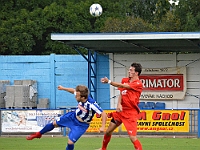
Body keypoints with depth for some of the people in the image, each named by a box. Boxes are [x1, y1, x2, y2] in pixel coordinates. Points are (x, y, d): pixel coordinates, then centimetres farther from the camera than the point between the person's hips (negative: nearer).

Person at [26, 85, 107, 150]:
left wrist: (103, 127, -46)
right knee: (54, 123, 19)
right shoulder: (80, 95, -24)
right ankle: (39, 134, 45)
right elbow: (73, 90, 0)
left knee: (70, 142, -13)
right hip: (73, 116, 6)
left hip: (81, 124, -6)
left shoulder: (92, 105, -41)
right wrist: (63, 88, 10)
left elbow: (104, 114, -38)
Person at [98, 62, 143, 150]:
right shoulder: (124, 80, 10)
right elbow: (121, 93, 8)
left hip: (131, 113, -7)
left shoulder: (138, 84, -14)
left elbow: (123, 86, -22)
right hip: (121, 110, 7)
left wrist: (109, 82, -24)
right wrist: (119, 104, -12)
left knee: (132, 137, -19)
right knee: (108, 132, 18)